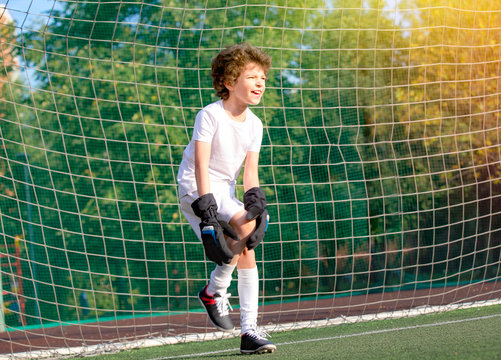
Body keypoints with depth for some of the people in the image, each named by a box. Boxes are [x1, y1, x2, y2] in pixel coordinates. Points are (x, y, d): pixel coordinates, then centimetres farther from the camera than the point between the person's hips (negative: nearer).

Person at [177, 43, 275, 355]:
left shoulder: (254, 125, 3)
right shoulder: (210, 116, -17)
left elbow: (250, 170, 0)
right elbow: (201, 166, -23)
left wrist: (257, 203, -18)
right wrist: (207, 214, -30)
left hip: (226, 191, 7)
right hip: (196, 189, -7)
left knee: (246, 253, -5)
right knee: (246, 225, -27)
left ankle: (250, 332, -1)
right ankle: (215, 290, -7)